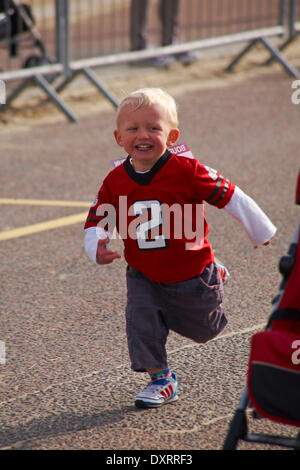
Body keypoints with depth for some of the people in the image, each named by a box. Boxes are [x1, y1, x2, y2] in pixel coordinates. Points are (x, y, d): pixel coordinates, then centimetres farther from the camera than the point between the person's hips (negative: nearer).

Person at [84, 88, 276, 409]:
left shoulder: (187, 172, -22)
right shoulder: (115, 183, -11)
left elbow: (230, 197, -14)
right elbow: (96, 222, -1)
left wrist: (261, 232, -6)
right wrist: (96, 247, -23)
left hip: (191, 273, -2)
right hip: (144, 278, 2)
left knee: (203, 330, 15)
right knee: (141, 322, -16)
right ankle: (161, 380, 4)